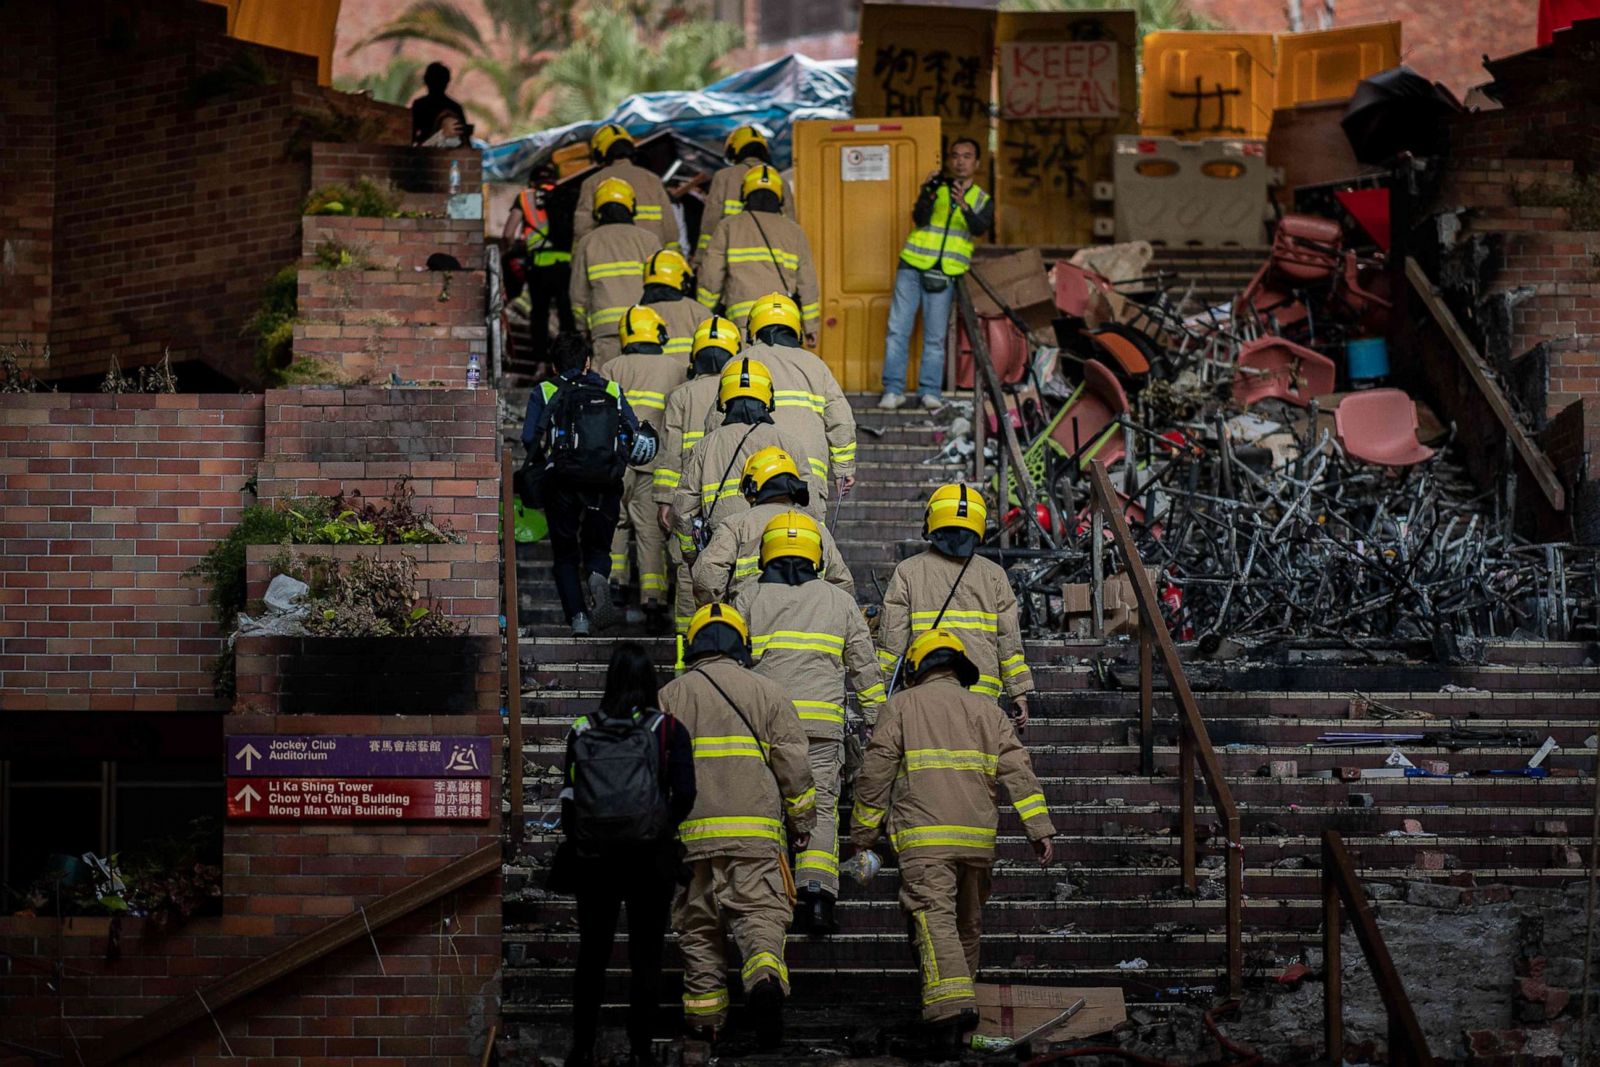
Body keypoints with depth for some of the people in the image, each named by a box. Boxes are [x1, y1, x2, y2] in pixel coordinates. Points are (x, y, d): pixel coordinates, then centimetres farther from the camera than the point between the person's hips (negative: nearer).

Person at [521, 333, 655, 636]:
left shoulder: (544, 392, 7)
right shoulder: (612, 391, 14)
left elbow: (529, 438, -4)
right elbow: (635, 437, 6)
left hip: (562, 483, -1)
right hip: (606, 484, 1)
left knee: (565, 554, 13)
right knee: (598, 546, 18)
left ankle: (577, 617, -4)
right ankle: (598, 575, -17)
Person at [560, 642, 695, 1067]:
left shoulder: (581, 730, -1)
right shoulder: (667, 730, -5)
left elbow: (568, 797, -2)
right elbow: (684, 796, -11)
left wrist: (574, 839, 10)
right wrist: (664, 827, 6)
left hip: (592, 857, 2)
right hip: (649, 857, -2)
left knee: (592, 956, 13)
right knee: (645, 959, 7)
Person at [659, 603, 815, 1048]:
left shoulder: (669, 696, 10)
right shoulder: (767, 692, 8)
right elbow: (793, 764, 5)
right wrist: (801, 822, 14)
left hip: (690, 831, 1)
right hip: (753, 829, -1)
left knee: (698, 925, 9)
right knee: (760, 913, -5)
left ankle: (704, 1018, 10)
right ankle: (765, 976, -34)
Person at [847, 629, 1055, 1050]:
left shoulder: (900, 706, 8)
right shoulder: (985, 710, 17)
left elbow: (877, 771, 1)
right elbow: (1018, 770, 7)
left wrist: (863, 831, 7)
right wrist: (1039, 829, 4)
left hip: (924, 837, -4)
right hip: (978, 837, 4)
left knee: (934, 917, -14)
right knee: (968, 923, 16)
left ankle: (950, 1004, -31)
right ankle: (961, 997, 23)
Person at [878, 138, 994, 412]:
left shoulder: (982, 200, 10)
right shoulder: (937, 187, 9)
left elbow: (980, 228, -11)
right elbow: (920, 220, -7)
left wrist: (964, 207, -31)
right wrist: (928, 196, -26)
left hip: (945, 274, 0)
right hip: (913, 266, 0)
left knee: (935, 337, -3)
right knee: (898, 329, -4)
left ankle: (930, 392, 4)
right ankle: (893, 390, 1)